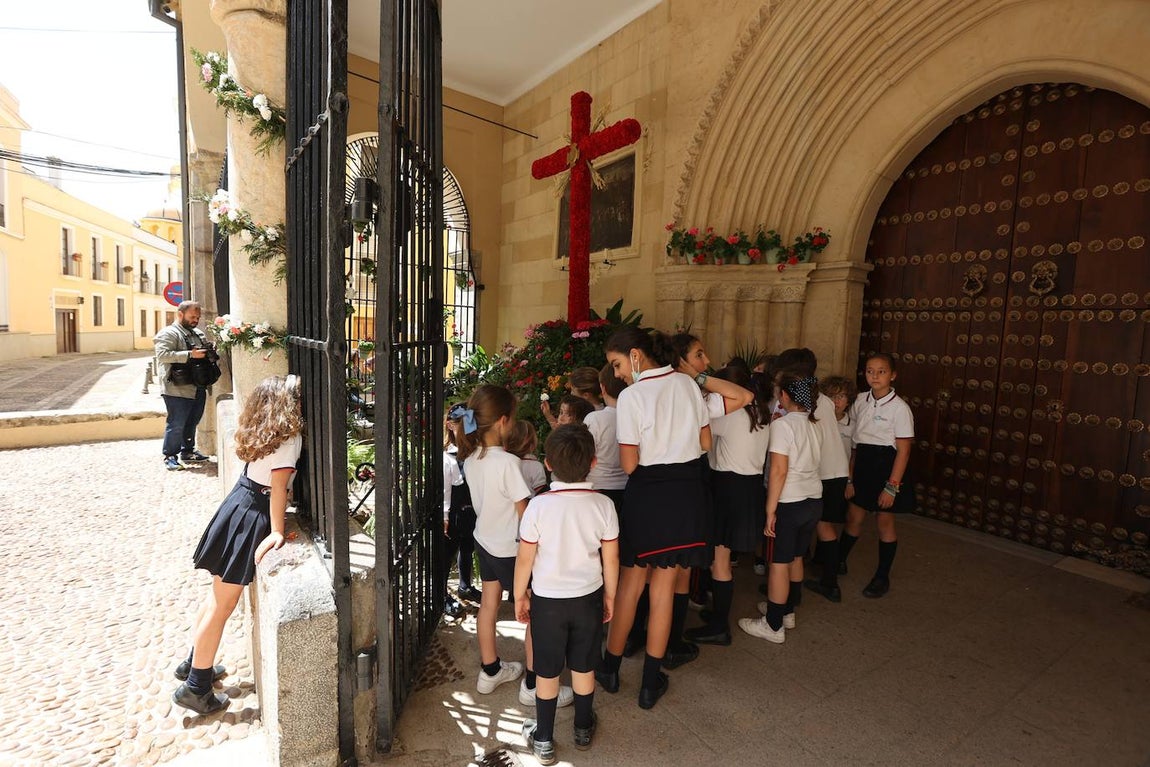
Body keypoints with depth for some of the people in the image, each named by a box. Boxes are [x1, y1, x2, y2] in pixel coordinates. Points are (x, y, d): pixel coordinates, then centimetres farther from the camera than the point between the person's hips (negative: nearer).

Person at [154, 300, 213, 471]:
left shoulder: (198, 333, 17)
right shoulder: (168, 333, -8)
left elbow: (206, 353, 30)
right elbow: (162, 354, -21)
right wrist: (190, 354, -25)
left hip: (198, 388, 8)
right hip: (178, 389, -8)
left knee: (192, 422, 16)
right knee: (176, 424, -1)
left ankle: (188, 452, 29)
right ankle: (170, 456, 11)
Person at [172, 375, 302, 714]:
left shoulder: (262, 431, 6)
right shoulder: (289, 436, -18)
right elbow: (278, 485, -22)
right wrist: (276, 531, -21)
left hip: (236, 505, 9)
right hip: (251, 517, -8)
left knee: (218, 595, 23)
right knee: (223, 605, 3)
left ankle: (194, 662, 40)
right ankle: (195, 687, 17)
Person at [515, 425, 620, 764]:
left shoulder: (538, 506, -20)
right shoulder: (603, 505, -14)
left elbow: (524, 559, -12)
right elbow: (611, 560, -6)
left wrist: (519, 596, 4)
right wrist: (609, 596, 10)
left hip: (547, 599, -2)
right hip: (588, 597, 2)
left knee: (547, 671, 16)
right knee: (583, 667, 21)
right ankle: (583, 730, 41)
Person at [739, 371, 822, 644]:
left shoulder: (782, 424, -16)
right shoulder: (814, 425, 7)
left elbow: (779, 471, -20)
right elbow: (809, 462, 12)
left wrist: (770, 510, -15)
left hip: (789, 502, -8)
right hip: (814, 499, 8)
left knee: (779, 563, 3)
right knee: (795, 557, 20)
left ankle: (773, 625, 13)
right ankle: (786, 610, 35)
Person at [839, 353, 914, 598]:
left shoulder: (899, 408, -13)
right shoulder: (861, 401, 2)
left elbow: (903, 450, -12)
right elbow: (856, 442, 5)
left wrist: (892, 486, -14)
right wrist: (850, 477, 5)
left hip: (886, 466, -4)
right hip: (862, 465, 5)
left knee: (884, 521, 8)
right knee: (853, 517, 13)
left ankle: (882, 577, 25)